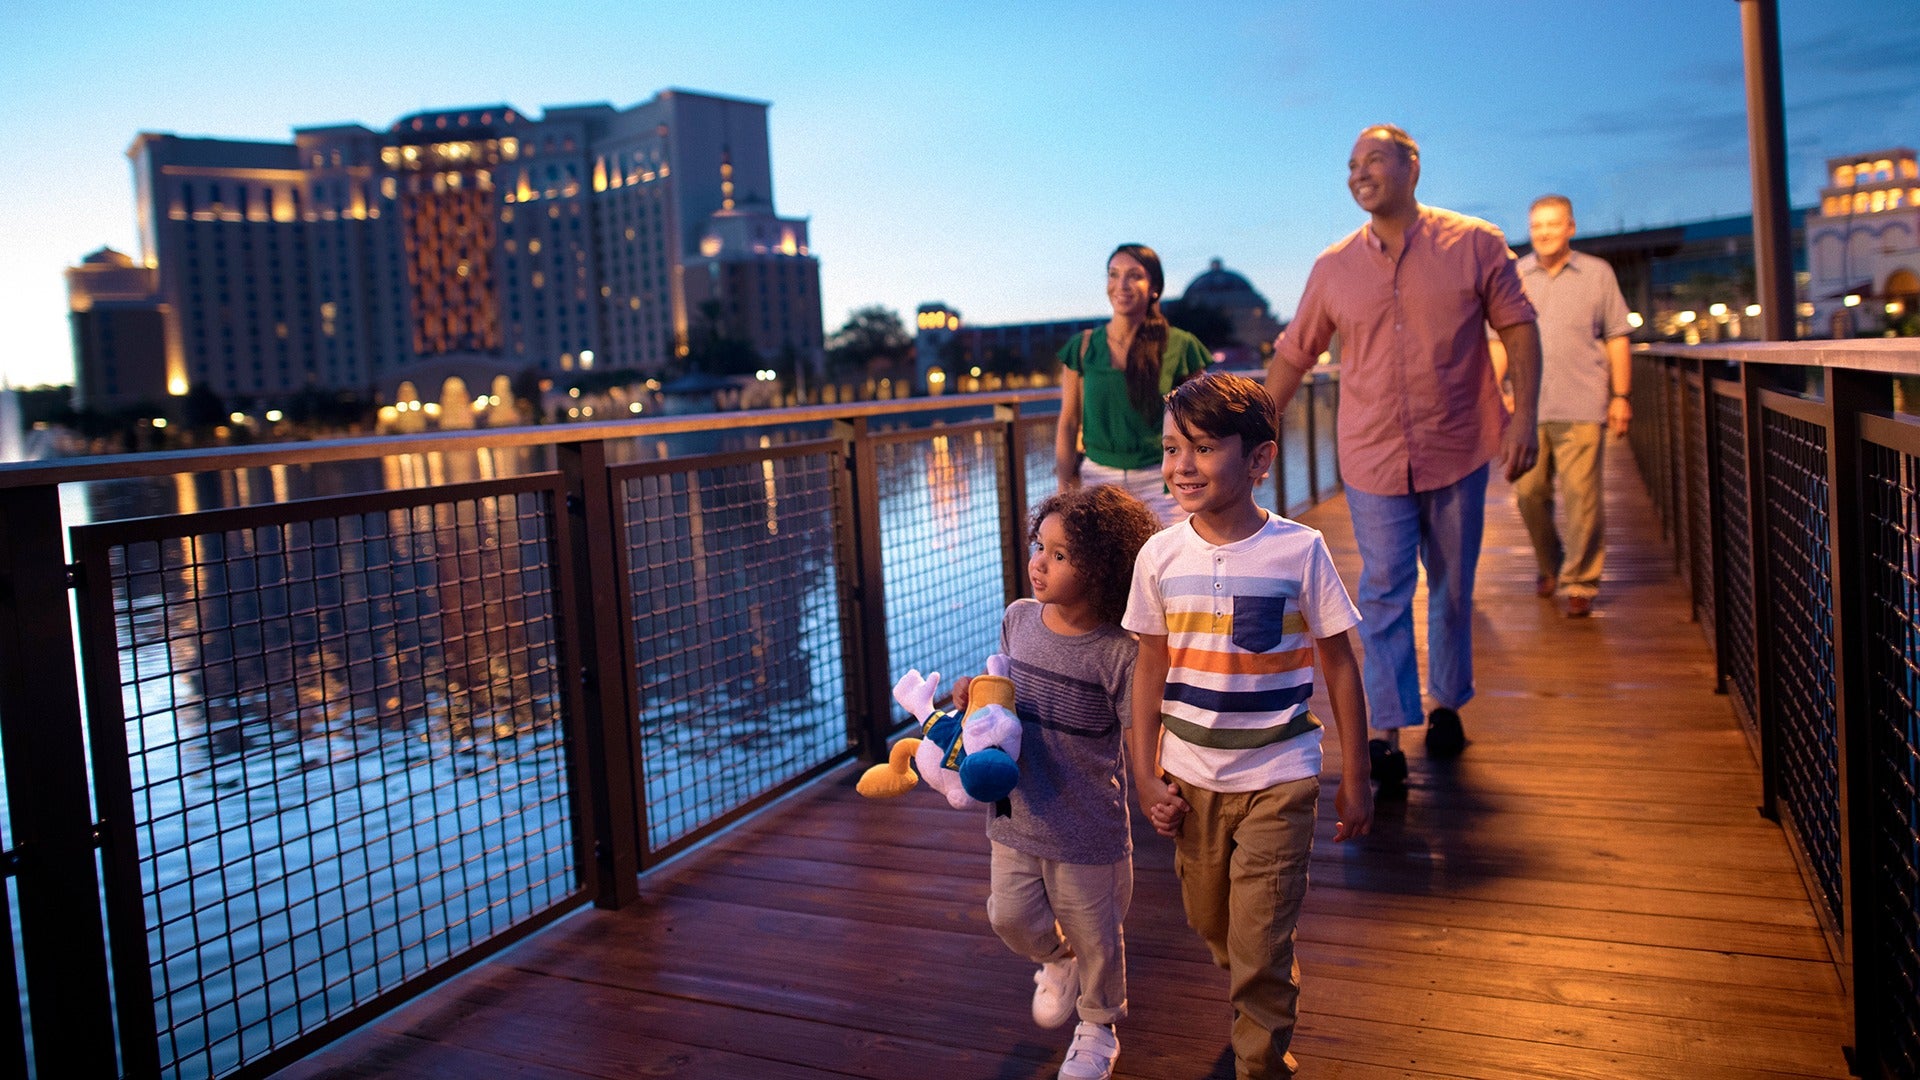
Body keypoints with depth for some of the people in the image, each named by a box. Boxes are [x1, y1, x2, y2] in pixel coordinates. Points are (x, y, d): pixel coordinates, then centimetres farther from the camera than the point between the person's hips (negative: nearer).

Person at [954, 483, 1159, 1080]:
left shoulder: (1117, 651, -21)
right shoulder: (1018, 618, -2)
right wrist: (976, 690, -2)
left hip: (1086, 827, -5)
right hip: (1016, 812, 5)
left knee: (1093, 935, 14)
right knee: (1011, 918, 12)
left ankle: (1098, 1029, 42)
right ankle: (1058, 961, 47)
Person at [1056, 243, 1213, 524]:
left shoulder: (1179, 346, 1)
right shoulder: (1083, 347, 5)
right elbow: (1068, 423, 7)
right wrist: (1066, 490, 1)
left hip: (1160, 482, -1)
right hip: (1098, 479, 1)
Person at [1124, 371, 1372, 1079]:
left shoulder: (1299, 550, -12)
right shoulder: (1160, 556, -5)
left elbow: (1339, 664, -4)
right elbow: (1152, 667, 4)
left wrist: (1356, 778, 0)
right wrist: (1145, 775, 2)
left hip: (1277, 779, -3)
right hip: (1190, 779, 3)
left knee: (1259, 946, -3)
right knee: (1212, 926, 19)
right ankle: (1260, 1006, 48)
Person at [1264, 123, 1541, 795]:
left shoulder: (1475, 244, -1)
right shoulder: (1333, 267, 5)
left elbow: (1519, 329, -1)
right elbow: (1292, 355, 10)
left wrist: (1524, 415, -12)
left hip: (1458, 453, 0)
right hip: (1373, 460, 1)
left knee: (1453, 588, 13)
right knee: (1383, 594, -3)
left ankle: (1447, 704, 30)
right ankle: (1389, 733, -1)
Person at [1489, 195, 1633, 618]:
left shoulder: (1597, 273, 8)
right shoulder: (1515, 276, 12)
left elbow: (1617, 339, 8)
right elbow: (1500, 340, 13)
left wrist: (1620, 396, 2)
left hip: (1581, 408, -2)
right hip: (1527, 407, 2)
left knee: (1582, 496, -6)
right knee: (1529, 493, 4)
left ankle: (1580, 583, 3)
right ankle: (1549, 567, 25)